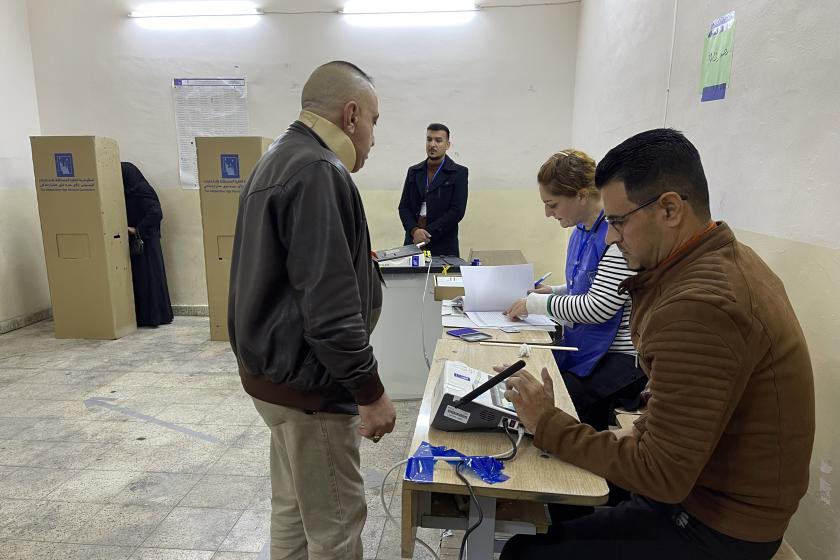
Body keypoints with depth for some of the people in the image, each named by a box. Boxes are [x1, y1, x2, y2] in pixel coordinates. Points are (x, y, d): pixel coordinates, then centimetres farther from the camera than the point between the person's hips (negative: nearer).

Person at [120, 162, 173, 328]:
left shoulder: (141, 191, -15)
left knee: (148, 276, -2)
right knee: (137, 277, 10)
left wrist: (137, 229, -21)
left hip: (145, 241, -9)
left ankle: (153, 316, 6)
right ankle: (142, 316, 18)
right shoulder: (128, 192, 11)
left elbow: (156, 213, -24)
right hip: (134, 242, 9)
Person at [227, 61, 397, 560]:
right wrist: (371, 391, -18)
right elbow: (331, 306, -26)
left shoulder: (280, 160, 13)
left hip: (277, 370, 10)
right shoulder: (318, 171, -21)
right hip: (307, 384, -10)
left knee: (295, 510, 23)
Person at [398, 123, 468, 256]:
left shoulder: (459, 173, 1)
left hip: (443, 247, -3)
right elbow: (404, 206, 9)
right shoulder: (413, 171, 13)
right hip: (413, 243, 3)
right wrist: (414, 230, -10)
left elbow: (457, 211, -7)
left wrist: (428, 232, -14)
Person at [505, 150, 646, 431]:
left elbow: (598, 308, -23)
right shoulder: (581, 231, 8)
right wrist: (554, 291, 5)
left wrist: (535, 303, -14)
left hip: (619, 357, -8)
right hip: (585, 348, 9)